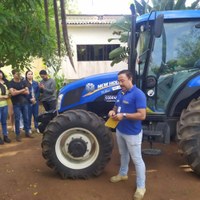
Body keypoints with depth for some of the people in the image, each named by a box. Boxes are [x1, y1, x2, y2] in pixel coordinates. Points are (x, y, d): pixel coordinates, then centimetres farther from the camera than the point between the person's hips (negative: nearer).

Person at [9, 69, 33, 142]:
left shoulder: (23, 82, 6)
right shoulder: (11, 83, -6)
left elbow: (27, 92, -1)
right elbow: (13, 93, -18)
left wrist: (18, 91, -12)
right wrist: (22, 90, -11)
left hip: (25, 102, 4)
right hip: (16, 104, -4)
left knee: (26, 118, 10)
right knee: (17, 119, 0)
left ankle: (27, 132, 21)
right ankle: (17, 135, 8)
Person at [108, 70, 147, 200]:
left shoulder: (138, 94, -21)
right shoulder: (121, 93, 4)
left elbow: (142, 115, -26)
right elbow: (117, 106, 17)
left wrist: (124, 115, -28)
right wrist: (113, 111, -6)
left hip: (132, 133, -8)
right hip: (120, 130, 8)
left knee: (137, 159, 3)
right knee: (123, 154, 26)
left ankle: (141, 187, 15)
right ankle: (123, 174, 47)